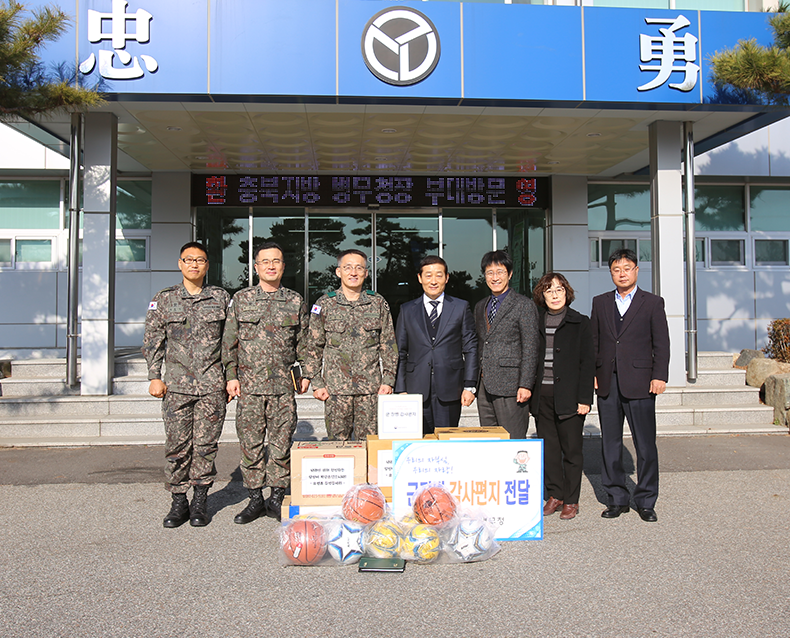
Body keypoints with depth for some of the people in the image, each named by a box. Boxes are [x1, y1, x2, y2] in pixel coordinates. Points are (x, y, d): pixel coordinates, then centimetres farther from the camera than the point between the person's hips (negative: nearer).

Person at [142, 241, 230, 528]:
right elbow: (152, 341, 8)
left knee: (206, 445, 4)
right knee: (177, 445, 2)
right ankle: (179, 502, 15)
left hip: (212, 385, 0)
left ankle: (200, 501, 16)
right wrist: (154, 377, 0)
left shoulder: (221, 298, 7)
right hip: (176, 385, 0)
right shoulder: (163, 299, 7)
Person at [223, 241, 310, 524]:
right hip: (249, 384, 0)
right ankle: (255, 499, 17)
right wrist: (231, 375, 0)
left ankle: (277, 498, 16)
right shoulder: (241, 299, 7)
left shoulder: (295, 301, 8)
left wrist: (305, 374, 6)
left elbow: (303, 342, 13)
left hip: (283, 384, 0)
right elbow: (229, 340, 7)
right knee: (250, 443, 4)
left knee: (281, 442, 3)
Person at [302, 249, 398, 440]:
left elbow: (389, 345, 9)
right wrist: (316, 383, 1)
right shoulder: (324, 305, 4)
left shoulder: (378, 304, 7)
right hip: (335, 388, 0)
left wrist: (388, 380, 2)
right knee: (337, 441, 4)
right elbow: (313, 348, 6)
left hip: (371, 388, 1)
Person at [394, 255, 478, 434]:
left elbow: (470, 349, 6)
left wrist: (469, 386, -1)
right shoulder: (407, 310, 10)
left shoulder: (461, 307, 8)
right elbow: (400, 353, 9)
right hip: (417, 389, 1)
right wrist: (400, 390, 2)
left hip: (449, 391, -1)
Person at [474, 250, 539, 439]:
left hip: (510, 387, -6)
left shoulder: (524, 305, -3)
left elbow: (530, 349, -7)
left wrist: (525, 385, -13)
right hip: (484, 387, 6)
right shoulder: (480, 307, 17)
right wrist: (474, 383, 14)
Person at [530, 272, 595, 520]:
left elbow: (587, 363, -3)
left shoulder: (580, 323, 1)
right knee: (548, 448, 8)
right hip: (542, 395, 3)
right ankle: (555, 495, 23)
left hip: (568, 397, -3)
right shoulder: (536, 321, 10)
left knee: (571, 448, 5)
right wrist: (528, 392, 6)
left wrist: (585, 399, -9)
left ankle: (571, 500, 17)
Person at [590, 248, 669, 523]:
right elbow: (593, 341, 13)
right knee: (610, 444, 8)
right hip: (607, 383, 3)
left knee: (645, 445, 2)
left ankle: (646, 502, 16)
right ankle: (617, 499, 19)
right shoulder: (600, 302, 12)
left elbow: (662, 343, 1)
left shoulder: (652, 303, 4)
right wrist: (591, 374, 5)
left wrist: (659, 376, -8)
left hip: (639, 383, -3)